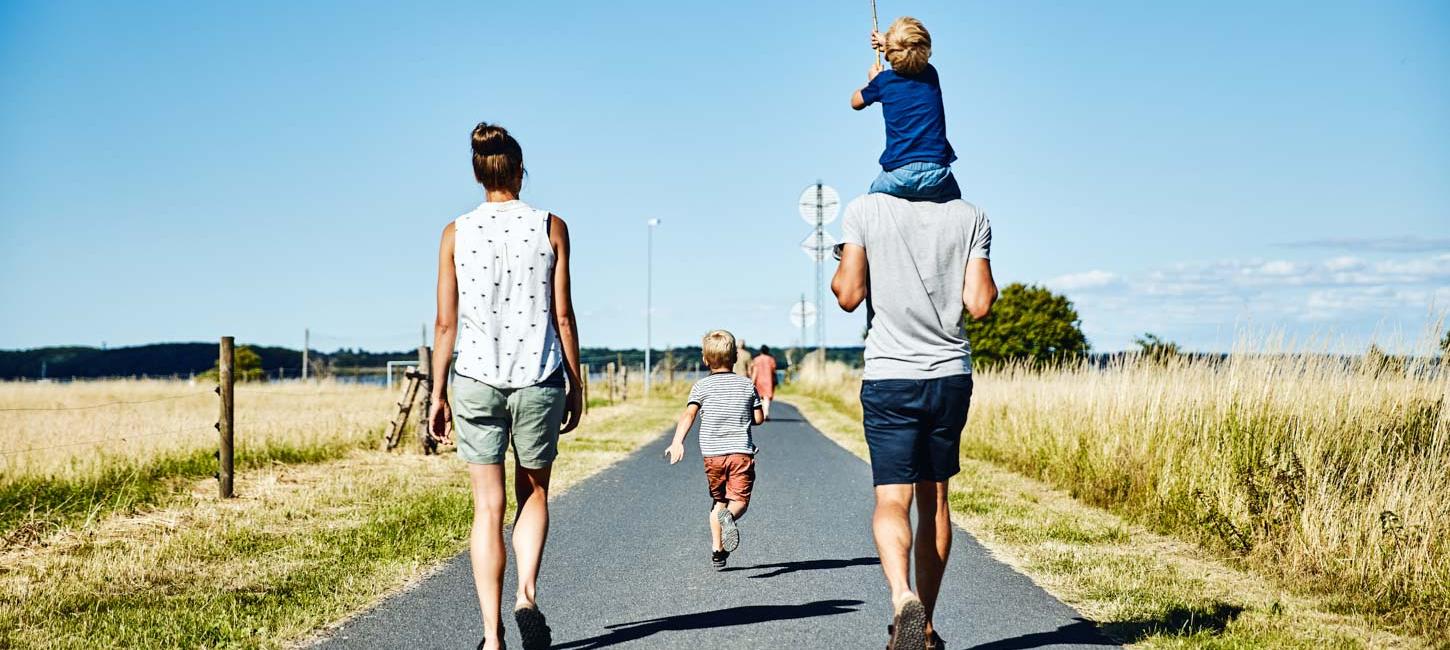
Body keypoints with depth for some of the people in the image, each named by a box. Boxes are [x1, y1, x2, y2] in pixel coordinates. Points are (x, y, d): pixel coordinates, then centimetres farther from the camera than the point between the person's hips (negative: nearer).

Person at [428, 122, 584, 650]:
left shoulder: (457, 234, 1)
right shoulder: (551, 228, 0)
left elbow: (446, 322, 1)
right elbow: (562, 316, 0)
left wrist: (438, 393, 8)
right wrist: (576, 385, 8)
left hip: (476, 380, 0)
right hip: (540, 379, 0)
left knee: (488, 508, 5)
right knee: (533, 495, 19)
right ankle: (527, 592, -4)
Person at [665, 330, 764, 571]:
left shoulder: (701, 386, 3)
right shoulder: (747, 385, 8)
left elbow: (688, 415, -12)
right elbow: (759, 418, 10)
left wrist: (677, 442, -23)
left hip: (712, 453, 1)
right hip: (741, 451, -1)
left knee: (718, 500, 19)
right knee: (739, 500, -5)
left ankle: (717, 550, 16)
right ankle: (729, 516, -40)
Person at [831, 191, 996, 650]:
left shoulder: (864, 211, -5)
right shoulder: (970, 217, 0)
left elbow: (848, 296, -9)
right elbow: (979, 304, -5)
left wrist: (839, 271, 12)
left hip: (889, 378, -2)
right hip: (951, 376, 2)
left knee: (892, 499, -3)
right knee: (934, 500, 13)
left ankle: (902, 598, -30)